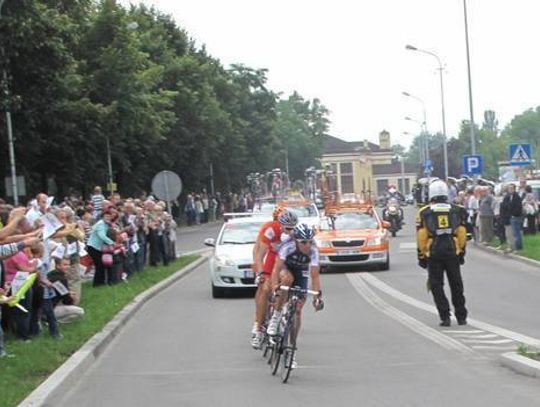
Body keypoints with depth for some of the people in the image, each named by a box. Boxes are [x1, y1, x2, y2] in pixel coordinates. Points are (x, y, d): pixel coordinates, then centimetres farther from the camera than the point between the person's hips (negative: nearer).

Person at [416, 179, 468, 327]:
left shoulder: (424, 213, -2)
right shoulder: (456, 210, 4)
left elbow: (421, 237, -2)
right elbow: (462, 234, 6)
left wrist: (421, 256, 5)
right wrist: (462, 252, 15)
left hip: (433, 254, -2)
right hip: (453, 252, 2)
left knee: (436, 285, 5)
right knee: (456, 285, 12)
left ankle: (445, 317, -2)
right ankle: (461, 316, 18)